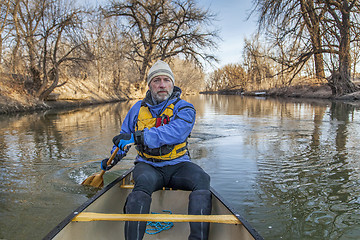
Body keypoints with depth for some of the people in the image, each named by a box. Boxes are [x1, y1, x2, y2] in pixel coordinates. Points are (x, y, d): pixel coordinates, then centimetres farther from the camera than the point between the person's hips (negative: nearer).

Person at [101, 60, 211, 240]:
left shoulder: (184, 109, -2)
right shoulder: (138, 109, 11)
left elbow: (173, 133, -23)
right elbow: (124, 135, 26)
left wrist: (137, 137, -29)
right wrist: (115, 156, 8)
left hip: (177, 165, -1)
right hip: (148, 165, 1)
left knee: (202, 179, -29)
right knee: (144, 181, -34)